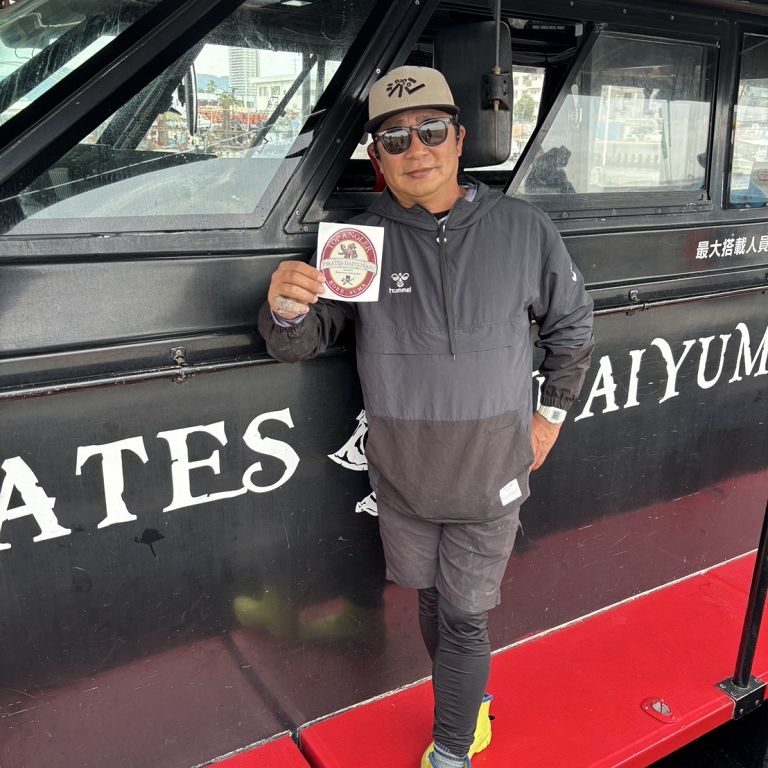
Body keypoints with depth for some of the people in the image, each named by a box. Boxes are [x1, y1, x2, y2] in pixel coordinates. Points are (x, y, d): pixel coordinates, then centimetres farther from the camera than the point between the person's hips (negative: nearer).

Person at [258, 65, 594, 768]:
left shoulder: (522, 229, -6)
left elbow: (572, 323, 8)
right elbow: (307, 342, -7)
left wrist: (552, 415, 6)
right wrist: (286, 312, -30)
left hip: (489, 476, -2)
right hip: (401, 477, 2)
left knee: (464, 616, 9)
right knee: (431, 598, 21)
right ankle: (472, 697, 49)